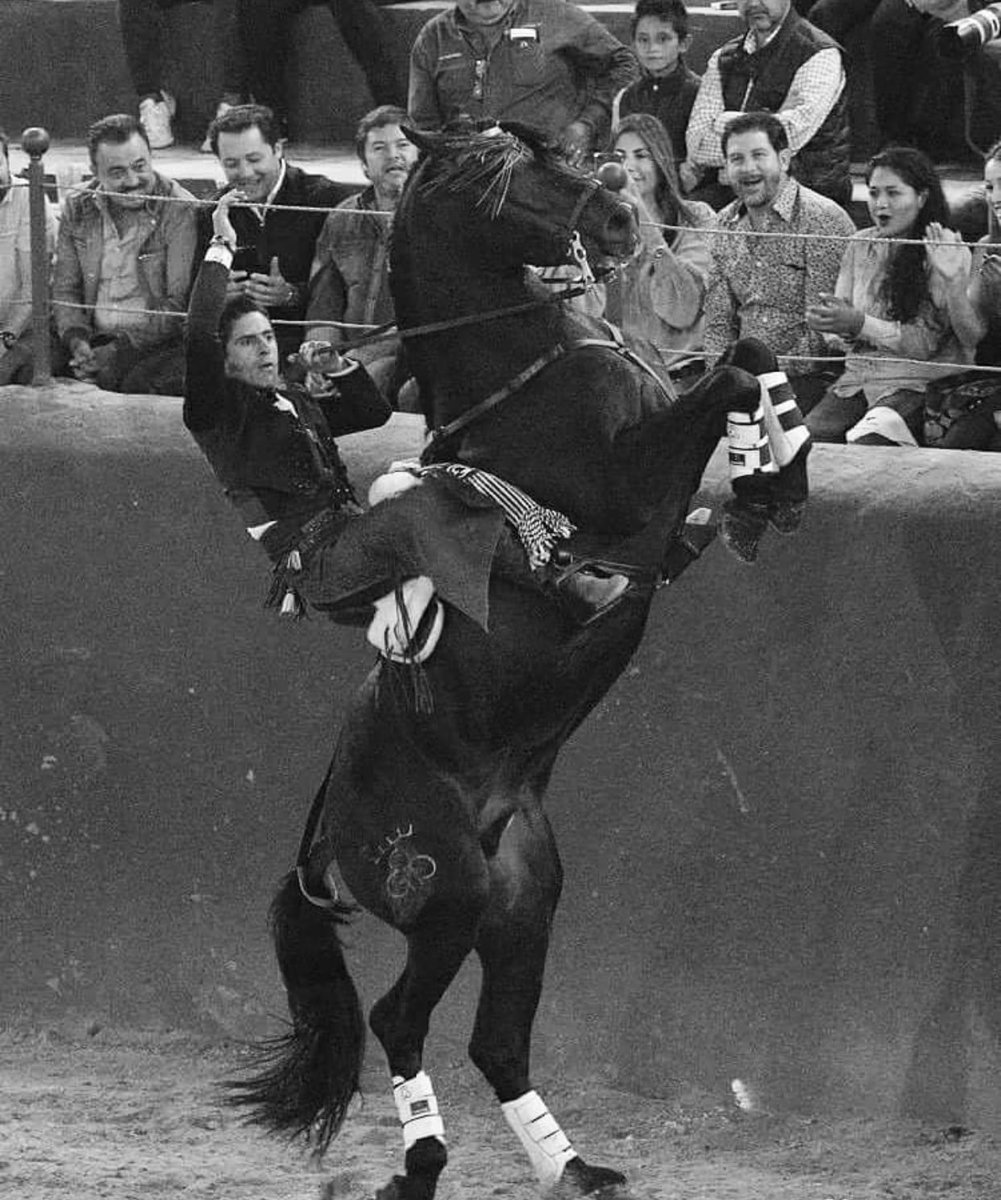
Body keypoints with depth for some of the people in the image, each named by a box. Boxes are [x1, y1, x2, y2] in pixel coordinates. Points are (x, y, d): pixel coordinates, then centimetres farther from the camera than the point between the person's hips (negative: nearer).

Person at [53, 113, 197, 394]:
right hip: (94, 341, 4)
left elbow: (180, 304, -11)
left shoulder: (181, 211, -7)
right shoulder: (77, 208, 9)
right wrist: (77, 341, -7)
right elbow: (65, 289, 14)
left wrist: (119, 351, -18)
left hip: (156, 345, -4)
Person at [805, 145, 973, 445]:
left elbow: (925, 342, -10)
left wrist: (860, 324, -19)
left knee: (867, 442, -33)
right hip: (857, 378, 5)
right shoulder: (860, 245, 13)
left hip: (916, 383, -5)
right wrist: (828, 317, -9)